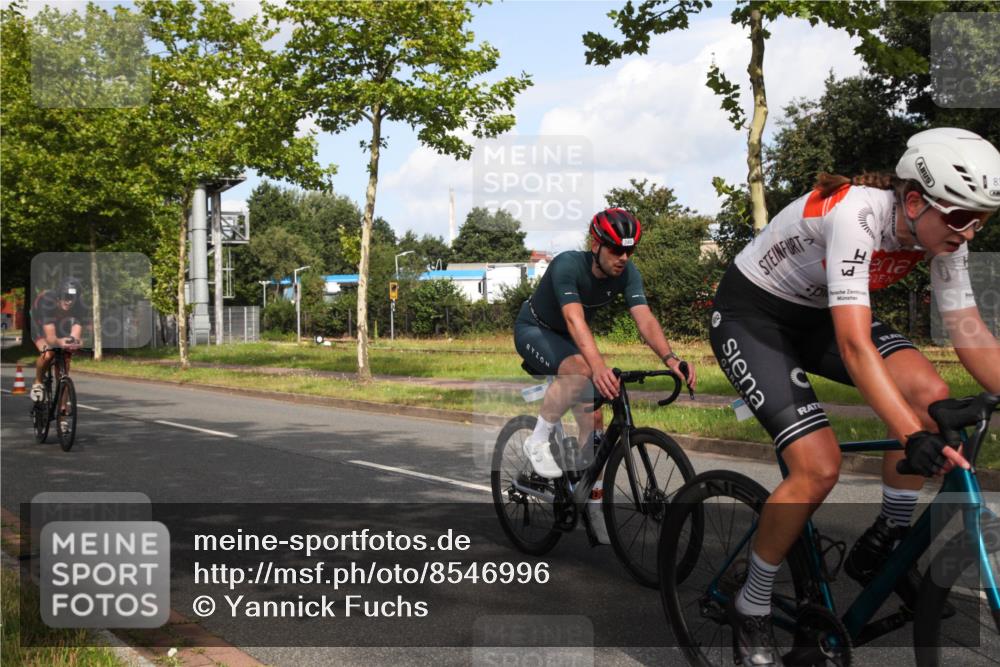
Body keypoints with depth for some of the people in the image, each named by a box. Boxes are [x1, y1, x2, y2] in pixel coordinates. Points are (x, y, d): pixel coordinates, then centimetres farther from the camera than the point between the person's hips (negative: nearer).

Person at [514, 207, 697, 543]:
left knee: (593, 418, -4)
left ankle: (594, 502, 8)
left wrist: (670, 358, -48)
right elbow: (575, 319, -47)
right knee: (580, 370, -37)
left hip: (570, 340, 6)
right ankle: (538, 442, -18)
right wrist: (599, 366, -62)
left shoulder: (627, 273, -18)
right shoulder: (568, 264, -34)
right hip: (534, 330, -6)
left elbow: (645, 319, -30)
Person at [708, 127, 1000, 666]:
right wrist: (913, 437, -51)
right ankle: (751, 608, 1)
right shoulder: (857, 214, -34)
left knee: (930, 393, -17)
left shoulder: (942, 232, -11)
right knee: (819, 467, -21)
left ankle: (882, 548, 1)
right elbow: (854, 343, -42)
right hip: (750, 315, -7)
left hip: (816, 314, 7)